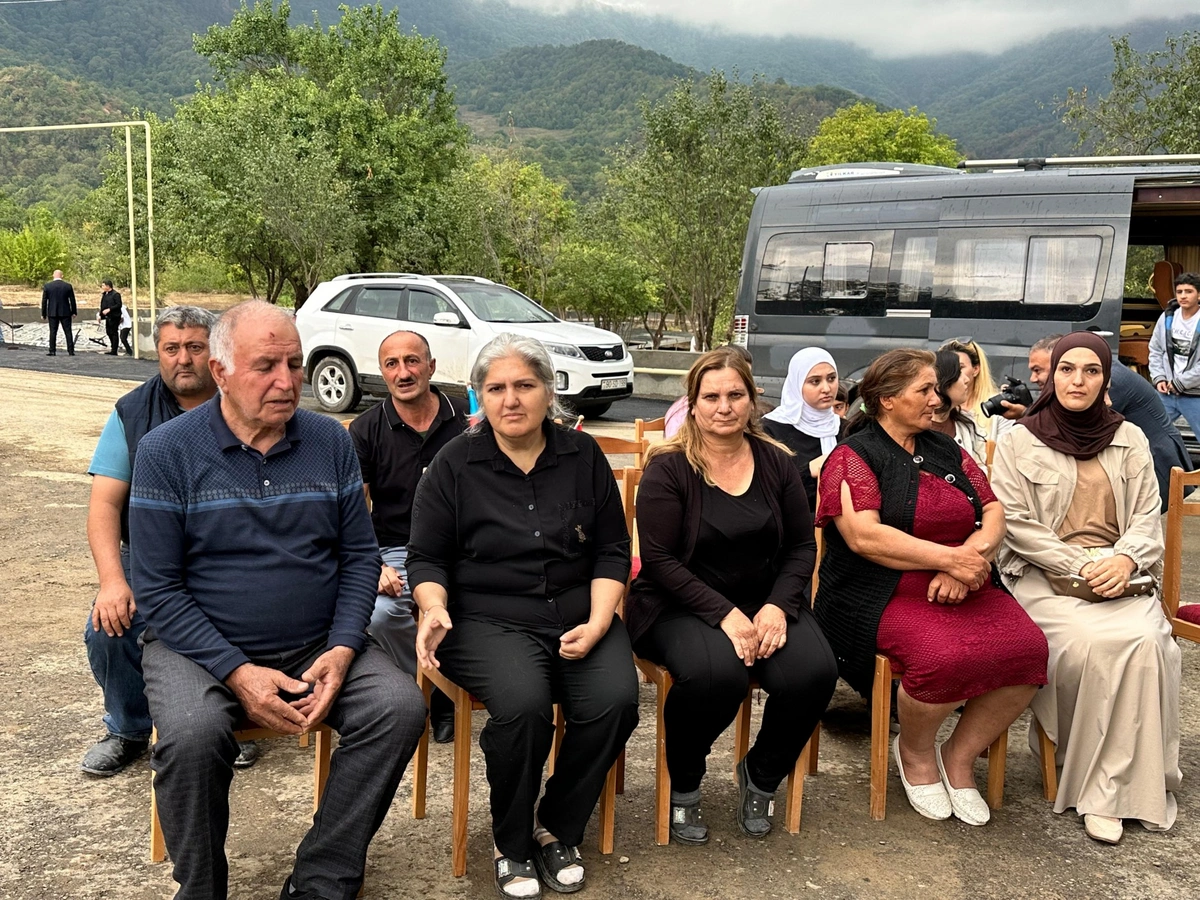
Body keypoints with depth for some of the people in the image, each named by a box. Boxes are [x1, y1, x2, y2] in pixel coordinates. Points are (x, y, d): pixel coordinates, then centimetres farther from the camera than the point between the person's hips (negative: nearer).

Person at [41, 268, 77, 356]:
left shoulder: (47, 286, -2)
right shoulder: (68, 286, -2)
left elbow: (44, 301, 1)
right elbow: (72, 300, 1)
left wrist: (43, 314, 7)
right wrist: (74, 312, 10)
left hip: (52, 313, 0)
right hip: (65, 313, 0)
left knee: (53, 332, 4)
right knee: (68, 332, 3)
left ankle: (52, 351, 4)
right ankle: (71, 351, 0)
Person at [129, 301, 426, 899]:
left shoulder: (330, 441, 3)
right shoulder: (166, 451, -6)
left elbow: (359, 556, 5)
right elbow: (157, 588, -8)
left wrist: (341, 649, -11)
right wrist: (238, 672, -19)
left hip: (319, 644, 3)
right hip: (200, 648, -2)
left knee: (400, 708, -21)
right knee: (192, 735, -32)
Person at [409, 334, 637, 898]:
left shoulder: (583, 456, 7)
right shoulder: (455, 464, 2)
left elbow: (612, 551, 9)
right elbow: (426, 556, 5)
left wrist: (598, 622, -6)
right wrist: (434, 609, -16)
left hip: (578, 615, 3)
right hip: (489, 618, -2)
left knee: (615, 699, -25)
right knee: (523, 703, -32)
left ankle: (557, 829, 2)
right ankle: (511, 843, -2)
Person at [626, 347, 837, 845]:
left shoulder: (776, 463, 7)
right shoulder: (668, 467, -6)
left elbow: (801, 547, 8)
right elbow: (659, 559, -12)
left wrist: (778, 606, -11)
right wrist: (725, 614, -21)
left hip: (765, 601, 4)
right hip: (681, 605, -4)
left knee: (814, 672, -24)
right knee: (717, 674, -35)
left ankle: (761, 776, 7)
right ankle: (683, 785, -2)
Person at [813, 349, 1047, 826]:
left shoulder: (947, 451, 19)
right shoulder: (853, 456, -2)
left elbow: (993, 512, 11)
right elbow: (864, 536, -15)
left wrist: (972, 554, -11)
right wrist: (949, 558, -16)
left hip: (963, 589, 6)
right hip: (884, 595, -6)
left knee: (1027, 647, -22)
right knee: (945, 656, -34)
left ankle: (960, 756, 1)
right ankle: (914, 751, 0)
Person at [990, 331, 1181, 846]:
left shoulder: (1129, 440, 13)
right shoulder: (1020, 441, 3)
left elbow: (1148, 517, 9)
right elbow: (1015, 522, -4)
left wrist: (1124, 560, -13)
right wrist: (1082, 565, -14)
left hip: (1117, 575, 3)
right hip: (1043, 577, -2)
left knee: (1147, 642, -28)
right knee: (1088, 644, -31)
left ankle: (1112, 787, -14)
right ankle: (1101, 783, -11)